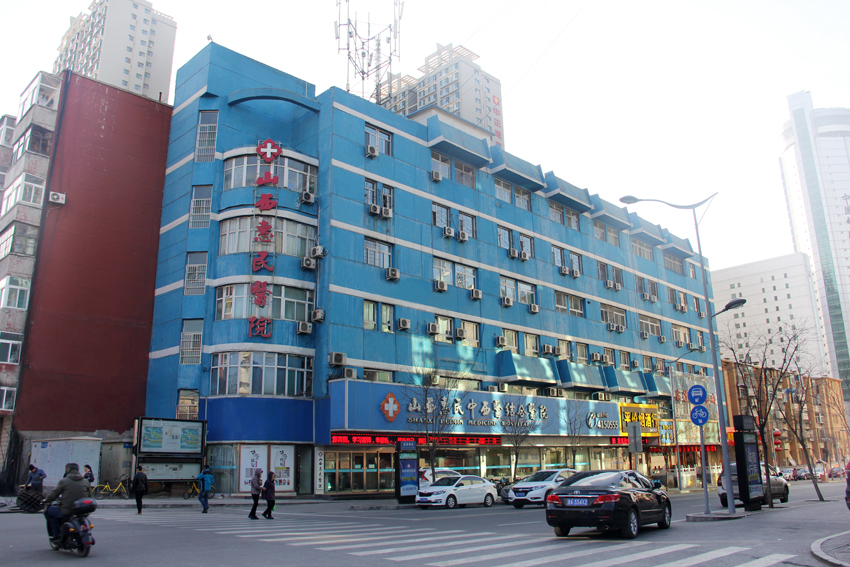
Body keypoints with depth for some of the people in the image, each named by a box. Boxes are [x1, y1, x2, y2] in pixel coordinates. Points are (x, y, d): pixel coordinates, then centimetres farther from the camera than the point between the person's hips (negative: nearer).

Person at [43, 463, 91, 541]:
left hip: (67, 511, -5)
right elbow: (89, 497, 14)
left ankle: (56, 534, 9)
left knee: (48, 511, 17)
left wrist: (46, 500, 21)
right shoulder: (86, 482, 9)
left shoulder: (64, 481, -4)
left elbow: (53, 495, 0)